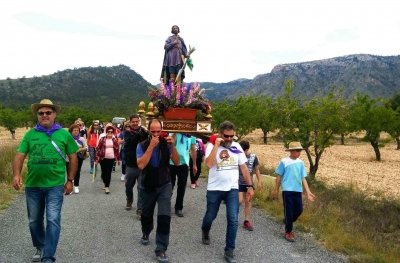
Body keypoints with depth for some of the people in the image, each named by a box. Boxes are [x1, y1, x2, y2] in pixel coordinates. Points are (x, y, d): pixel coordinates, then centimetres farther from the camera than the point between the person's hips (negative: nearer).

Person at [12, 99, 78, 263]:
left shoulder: (64, 134, 0)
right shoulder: (30, 134, 4)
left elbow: (73, 158, 5)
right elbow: (20, 156, 1)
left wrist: (70, 180, 2)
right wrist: (16, 174, -16)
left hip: (55, 185, -3)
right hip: (32, 185, 3)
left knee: (53, 220, -6)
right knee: (34, 220, 16)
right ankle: (40, 248, 38)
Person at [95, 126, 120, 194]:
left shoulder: (114, 140, 3)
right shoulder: (102, 139, -2)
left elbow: (117, 149, 7)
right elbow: (98, 148, -1)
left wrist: (118, 159, 7)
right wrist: (97, 158, -5)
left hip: (111, 159, 0)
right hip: (103, 158, 0)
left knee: (109, 172, -3)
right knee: (104, 172, 9)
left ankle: (107, 187, 2)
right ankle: (105, 183, 34)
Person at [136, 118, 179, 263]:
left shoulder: (166, 144, -9)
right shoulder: (142, 146, -12)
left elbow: (177, 162, -13)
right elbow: (141, 165, -26)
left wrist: (173, 146, -27)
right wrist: (151, 146, -31)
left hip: (164, 186, -1)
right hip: (147, 187, 1)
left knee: (164, 217, -14)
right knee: (146, 215, 20)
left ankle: (161, 249, -4)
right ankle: (146, 234, 51)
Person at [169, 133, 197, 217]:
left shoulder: (191, 135, 6)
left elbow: (193, 149, 13)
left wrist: (194, 165, 15)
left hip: (184, 163, 2)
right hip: (171, 162, -2)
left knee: (182, 187, 5)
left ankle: (179, 208, 17)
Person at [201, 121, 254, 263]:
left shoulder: (237, 147, 3)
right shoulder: (212, 146, -8)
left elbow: (244, 167, 6)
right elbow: (209, 164, -24)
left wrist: (250, 186, 2)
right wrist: (216, 145, -23)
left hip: (232, 189, 2)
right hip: (215, 189, -2)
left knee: (233, 220, -4)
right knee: (210, 216, 14)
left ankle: (229, 251, 8)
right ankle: (205, 233, 48)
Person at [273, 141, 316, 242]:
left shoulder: (300, 162, 7)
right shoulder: (284, 162, -6)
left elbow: (303, 178, 7)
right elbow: (279, 177, 0)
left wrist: (308, 192, 0)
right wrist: (276, 190, 2)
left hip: (298, 190, 5)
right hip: (287, 190, -5)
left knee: (299, 210, 6)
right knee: (289, 212, -1)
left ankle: (287, 223, 32)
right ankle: (288, 232, 13)